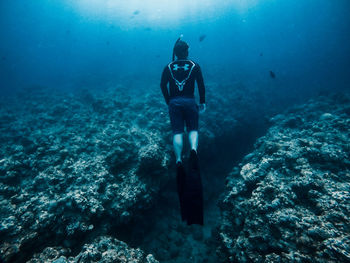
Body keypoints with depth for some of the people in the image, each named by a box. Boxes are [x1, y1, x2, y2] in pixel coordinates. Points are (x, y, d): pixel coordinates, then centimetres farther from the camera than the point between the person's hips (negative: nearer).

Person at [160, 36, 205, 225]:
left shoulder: (168, 67, 12)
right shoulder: (194, 66, 9)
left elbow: (162, 85, 7)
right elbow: (201, 85, 4)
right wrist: (202, 103, 11)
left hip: (174, 103, 1)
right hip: (190, 102, 0)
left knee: (177, 132, -5)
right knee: (193, 129, 4)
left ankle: (179, 160, -26)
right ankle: (193, 149, -28)